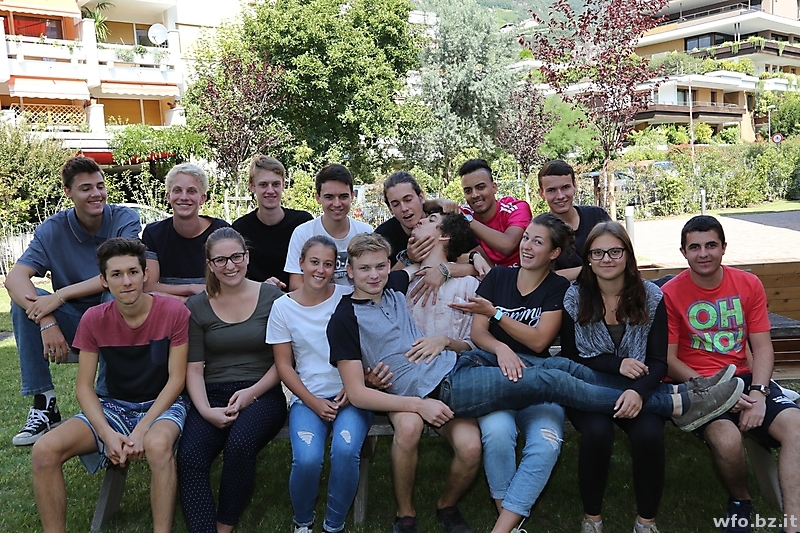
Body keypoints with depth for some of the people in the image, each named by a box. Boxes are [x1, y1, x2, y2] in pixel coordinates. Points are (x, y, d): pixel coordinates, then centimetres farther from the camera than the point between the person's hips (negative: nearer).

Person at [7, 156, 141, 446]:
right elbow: (14, 277, -19)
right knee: (22, 301, -21)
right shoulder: (53, 229, -5)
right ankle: (43, 403, -15)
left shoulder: (124, 219, -11)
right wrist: (47, 322, -36)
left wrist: (60, 296, -30)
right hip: (73, 322, 3)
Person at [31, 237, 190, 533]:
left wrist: (141, 430, -21)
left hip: (162, 404, -3)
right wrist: (107, 434, -19)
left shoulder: (173, 312, -13)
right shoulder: (94, 319, -4)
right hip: (112, 405, 4)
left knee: (157, 444, -38)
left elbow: (176, 379, -11)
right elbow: (84, 386, -3)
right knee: (44, 450, -19)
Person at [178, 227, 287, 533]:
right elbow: (193, 369, 5)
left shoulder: (272, 298, 2)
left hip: (262, 395, -2)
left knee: (239, 444, -31)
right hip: (212, 395, 2)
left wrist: (251, 393, -11)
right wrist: (205, 410, -12)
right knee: (189, 456, -26)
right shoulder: (196, 308, 8)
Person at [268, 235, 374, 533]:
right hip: (307, 398, 1)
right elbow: (284, 365, 4)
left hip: (350, 395, 0)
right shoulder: (283, 307, 3)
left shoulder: (349, 298, 1)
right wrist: (313, 402, -7)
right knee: (307, 459, -25)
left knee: (346, 451, -29)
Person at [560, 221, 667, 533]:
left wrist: (638, 391, -24)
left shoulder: (651, 297, 1)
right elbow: (569, 356, -1)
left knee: (649, 433, -30)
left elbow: (658, 361, -3)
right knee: (597, 431, -32)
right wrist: (616, 364, -16)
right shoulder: (575, 297, -1)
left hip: (638, 390, 1)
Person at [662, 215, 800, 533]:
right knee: (726, 438, -32)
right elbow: (668, 358, -5)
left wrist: (758, 393, -13)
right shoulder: (671, 293, -5)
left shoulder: (748, 284, 6)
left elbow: (762, 346, 4)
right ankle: (739, 503, 1)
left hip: (743, 376, 4)